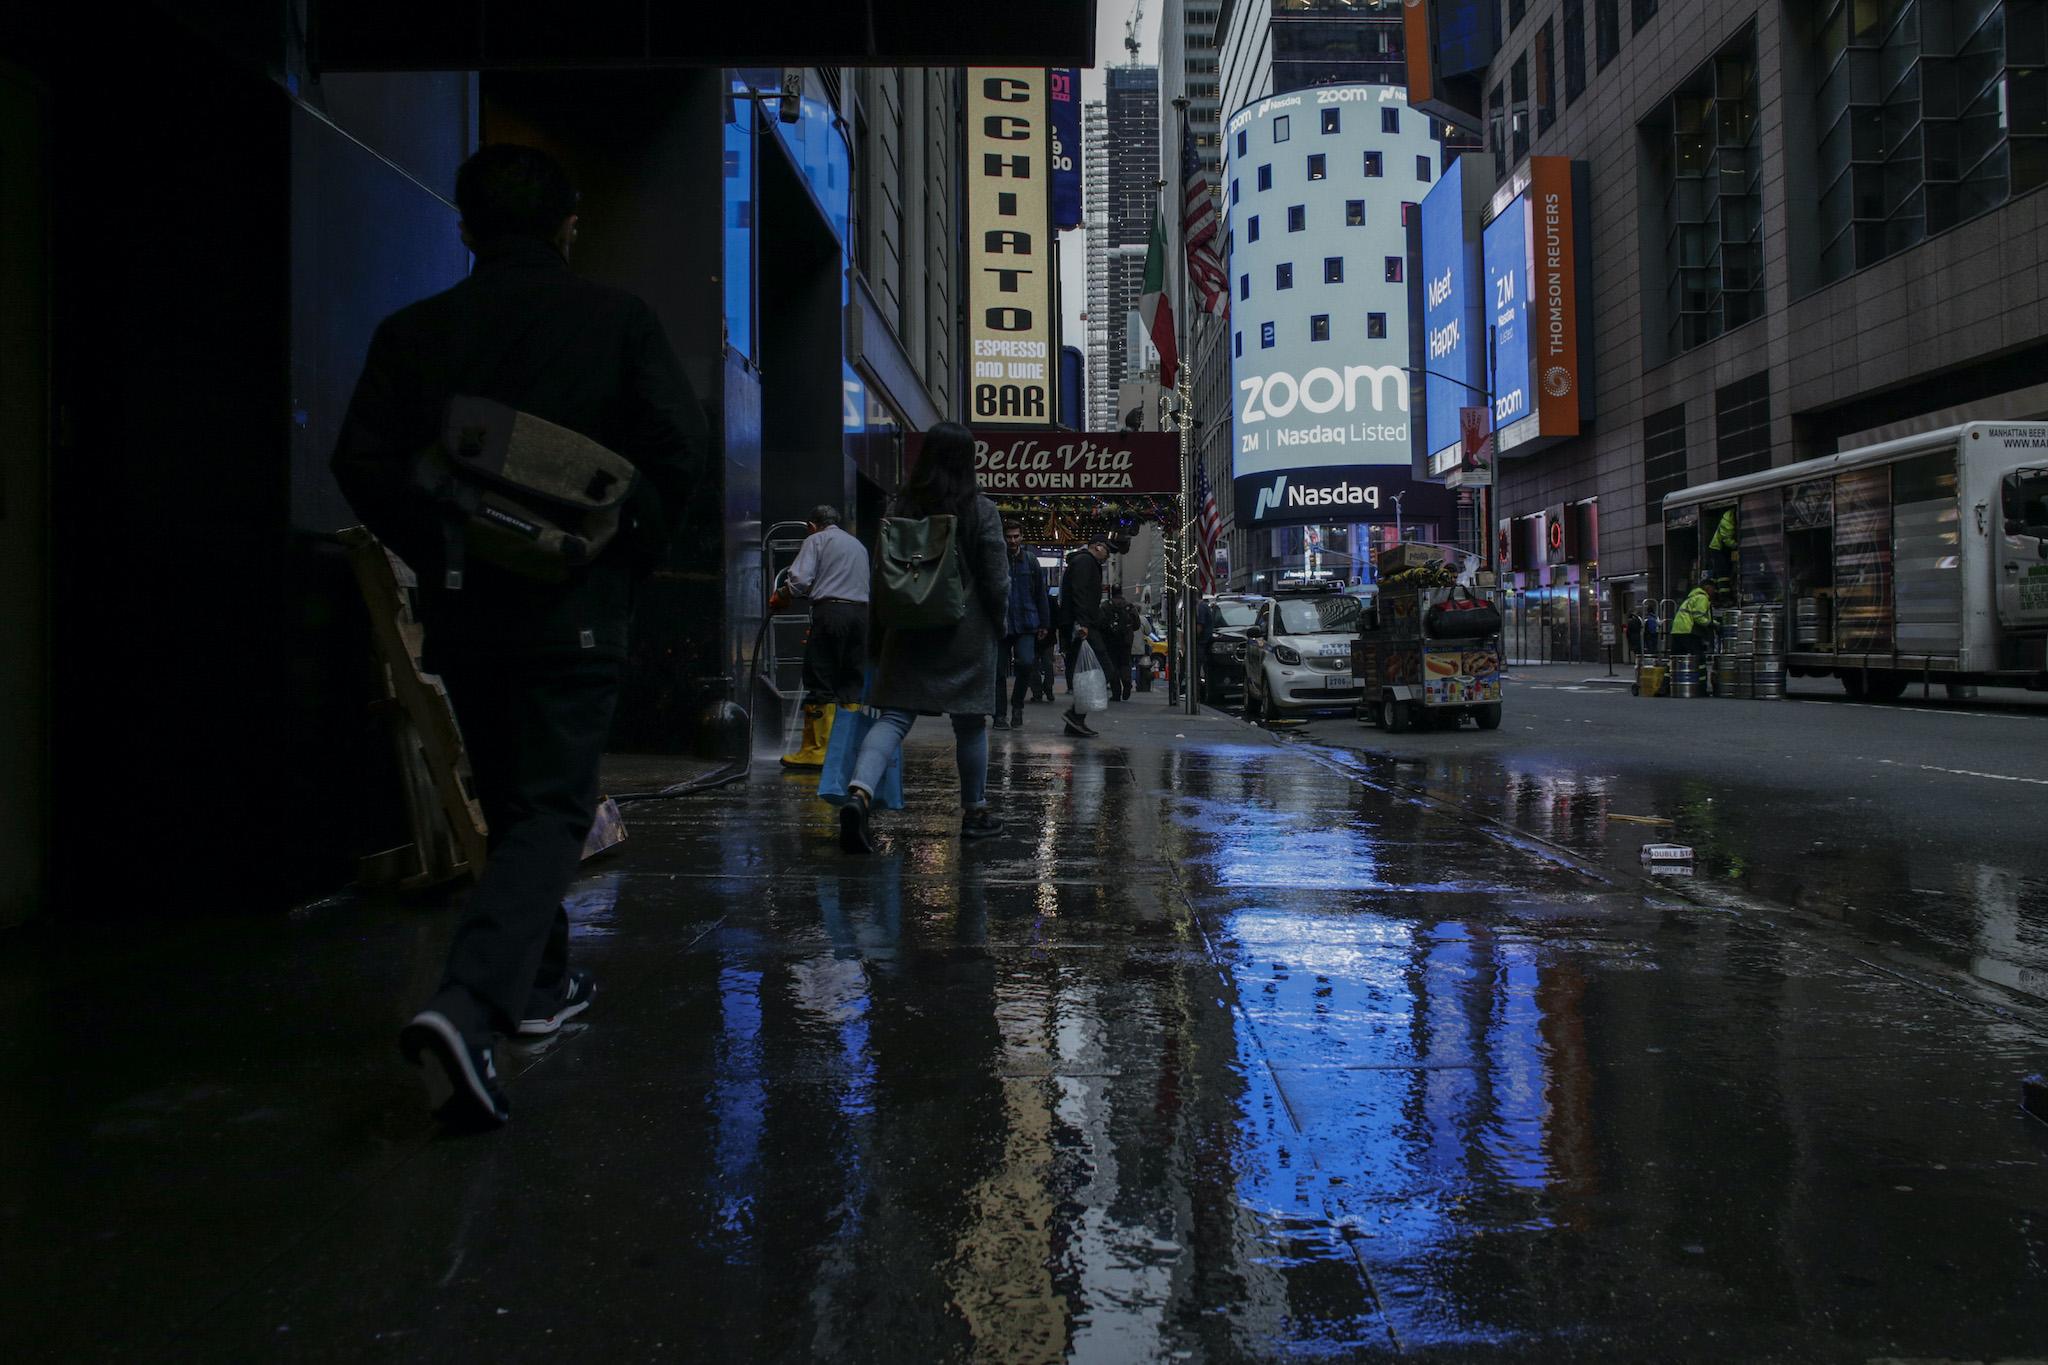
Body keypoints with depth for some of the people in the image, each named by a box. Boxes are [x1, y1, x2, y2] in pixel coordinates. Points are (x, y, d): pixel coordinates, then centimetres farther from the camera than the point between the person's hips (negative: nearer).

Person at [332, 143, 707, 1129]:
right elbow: (682, 445, -9)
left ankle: (542, 983, 31)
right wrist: (634, 548, 3)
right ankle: (467, 1004, -22)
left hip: (462, 611, 4)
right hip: (573, 606, -3)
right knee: (551, 811, -2)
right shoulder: (614, 319, -1)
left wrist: (435, 552, 9)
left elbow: (361, 462, -2)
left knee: (510, 804, 19)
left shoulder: (415, 330, 5)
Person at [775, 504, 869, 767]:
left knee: (820, 682, -3)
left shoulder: (816, 540, 7)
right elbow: (865, 585, 18)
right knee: (852, 684, 8)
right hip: (861, 612, 6)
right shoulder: (858, 545, 26)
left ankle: (816, 750, -3)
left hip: (830, 610, -6)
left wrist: (779, 599, 11)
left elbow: (800, 580, -7)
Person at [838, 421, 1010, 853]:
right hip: (967, 634, -2)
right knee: (970, 723, 10)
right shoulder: (981, 511, -6)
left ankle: (859, 791, -25)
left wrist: (878, 634, 15)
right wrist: (998, 624, 11)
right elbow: (996, 579, -5)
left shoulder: (899, 508, 3)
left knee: (894, 716, -2)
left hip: (909, 632, 2)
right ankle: (975, 813, 22)